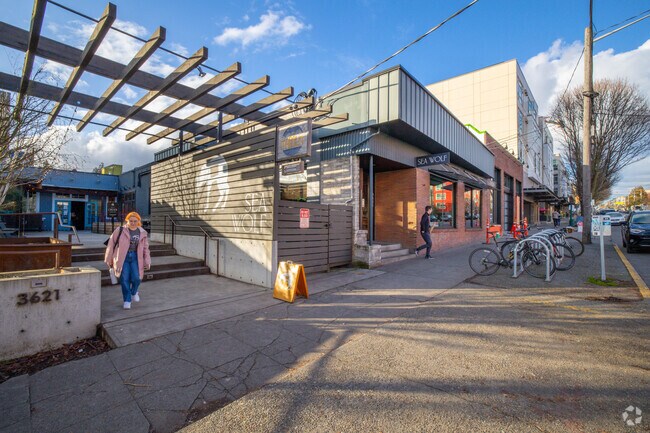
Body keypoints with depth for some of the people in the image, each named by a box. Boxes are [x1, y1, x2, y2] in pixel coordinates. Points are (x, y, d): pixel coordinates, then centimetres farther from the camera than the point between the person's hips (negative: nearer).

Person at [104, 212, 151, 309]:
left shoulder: (142, 233, 5)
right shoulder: (120, 230, -2)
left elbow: (145, 248, 10)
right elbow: (111, 244, 3)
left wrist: (147, 262, 5)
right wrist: (109, 259, 6)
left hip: (135, 257, 1)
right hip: (123, 258, -1)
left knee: (136, 278, -8)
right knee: (124, 280, -2)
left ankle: (134, 292, 25)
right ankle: (127, 300, 16)